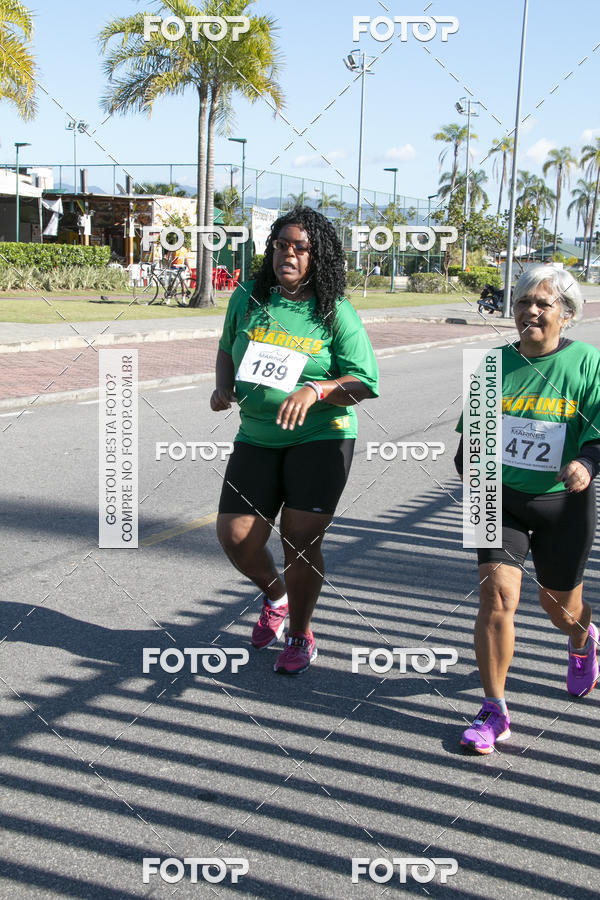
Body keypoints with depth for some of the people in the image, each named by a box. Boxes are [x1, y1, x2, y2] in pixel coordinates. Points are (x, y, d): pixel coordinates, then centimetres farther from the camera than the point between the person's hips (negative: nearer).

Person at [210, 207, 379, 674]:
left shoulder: (336, 312, -7)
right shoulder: (248, 298, 4)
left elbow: (365, 384, -8)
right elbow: (227, 349, 21)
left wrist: (314, 391, -24)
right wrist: (224, 387, 1)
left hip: (321, 436, -3)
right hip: (257, 438, 4)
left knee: (301, 542, -4)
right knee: (236, 535, -4)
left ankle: (301, 636, 22)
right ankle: (276, 595, 30)